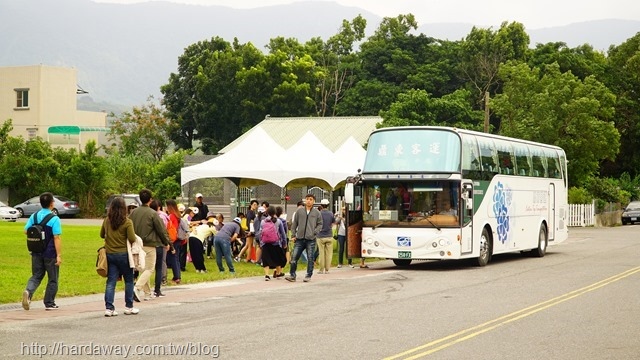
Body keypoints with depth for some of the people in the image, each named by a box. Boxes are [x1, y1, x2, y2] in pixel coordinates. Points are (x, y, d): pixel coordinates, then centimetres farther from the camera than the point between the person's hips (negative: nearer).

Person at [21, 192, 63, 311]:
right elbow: (56, 238, -18)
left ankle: (28, 291, -14)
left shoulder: (34, 216, 1)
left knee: (36, 276, 14)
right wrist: (59, 255, -17)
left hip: (36, 253, 4)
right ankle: (49, 303, 16)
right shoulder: (54, 219, -15)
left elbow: (26, 231, 5)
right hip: (50, 253, -4)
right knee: (52, 279, 11)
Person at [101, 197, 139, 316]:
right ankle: (129, 307, 17)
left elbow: (102, 235, 14)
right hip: (123, 254, -4)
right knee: (129, 281, 11)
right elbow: (132, 239, -16)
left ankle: (109, 308, -1)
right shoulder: (127, 222, -13)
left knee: (111, 281, 5)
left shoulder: (106, 221, 0)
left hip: (109, 254, 4)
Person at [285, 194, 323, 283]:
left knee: (310, 258, 3)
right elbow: (294, 223, 10)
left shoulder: (317, 212, 4)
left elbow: (320, 224, 10)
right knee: (294, 257, -3)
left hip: (311, 239, -1)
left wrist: (315, 232, -6)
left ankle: (308, 276, 13)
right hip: (299, 239, 1)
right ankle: (292, 275, 4)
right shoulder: (299, 211, 6)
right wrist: (293, 235, 4)